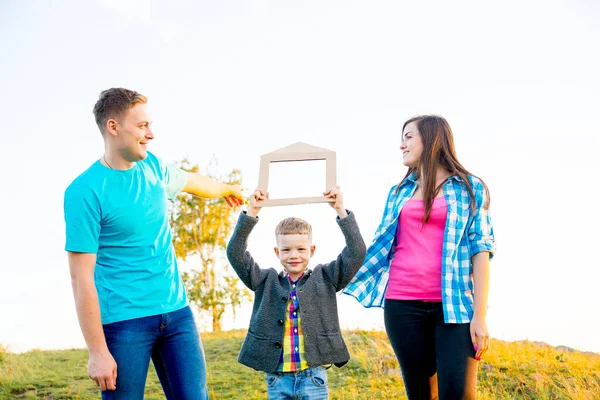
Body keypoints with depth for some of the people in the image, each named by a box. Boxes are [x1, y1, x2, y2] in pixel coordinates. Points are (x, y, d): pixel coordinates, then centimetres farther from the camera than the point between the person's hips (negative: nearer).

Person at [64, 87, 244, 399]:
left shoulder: (152, 166, 6)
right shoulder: (84, 192, -13)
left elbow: (193, 182, 30)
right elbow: (81, 278, -14)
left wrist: (228, 190, 48)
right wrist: (98, 351, -16)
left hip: (176, 311, 6)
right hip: (123, 321, -6)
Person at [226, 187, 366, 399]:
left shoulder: (325, 278, 4)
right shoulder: (265, 281, 6)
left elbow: (356, 252, -4)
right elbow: (235, 253, -2)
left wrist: (340, 210, -10)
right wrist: (252, 212, -9)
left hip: (313, 375, -1)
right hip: (277, 377, 1)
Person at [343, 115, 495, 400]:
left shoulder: (470, 188, 6)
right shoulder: (399, 192, 16)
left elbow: (480, 250, -1)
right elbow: (381, 245, 16)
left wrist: (480, 315, -8)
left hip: (453, 305, -3)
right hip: (402, 304, 4)